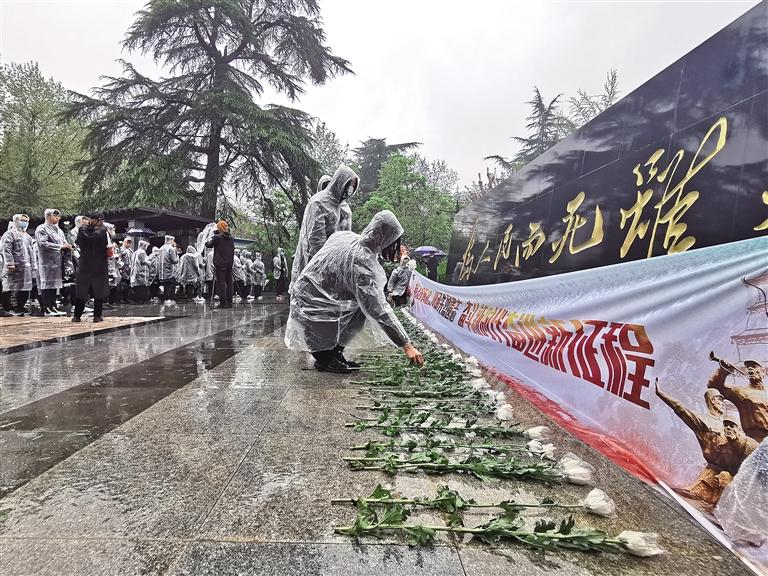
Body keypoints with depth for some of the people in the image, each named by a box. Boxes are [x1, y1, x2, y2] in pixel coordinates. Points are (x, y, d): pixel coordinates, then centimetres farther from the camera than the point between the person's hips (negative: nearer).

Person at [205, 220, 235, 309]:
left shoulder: (217, 237, -9)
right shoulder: (231, 238, 8)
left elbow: (209, 245, 4)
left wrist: (207, 242, 22)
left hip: (220, 264, -6)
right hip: (229, 263, 6)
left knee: (221, 283, -3)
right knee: (229, 282, 9)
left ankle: (222, 303, -5)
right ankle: (229, 302, 12)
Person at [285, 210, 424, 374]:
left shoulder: (346, 236, -5)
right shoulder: (362, 262, -28)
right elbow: (378, 309, -30)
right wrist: (406, 345, -27)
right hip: (314, 307, -8)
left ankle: (335, 353, 9)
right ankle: (324, 359, 12)